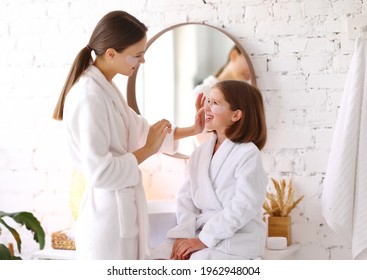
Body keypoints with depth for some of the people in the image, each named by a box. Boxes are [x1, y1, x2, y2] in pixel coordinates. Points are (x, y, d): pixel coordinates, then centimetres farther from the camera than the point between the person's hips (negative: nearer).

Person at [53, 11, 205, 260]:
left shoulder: (106, 88, 8)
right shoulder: (89, 96, -22)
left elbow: (140, 130, 20)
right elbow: (99, 172, -24)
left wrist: (192, 130, 14)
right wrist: (147, 150, -13)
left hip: (122, 207, 10)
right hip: (107, 212, -10)